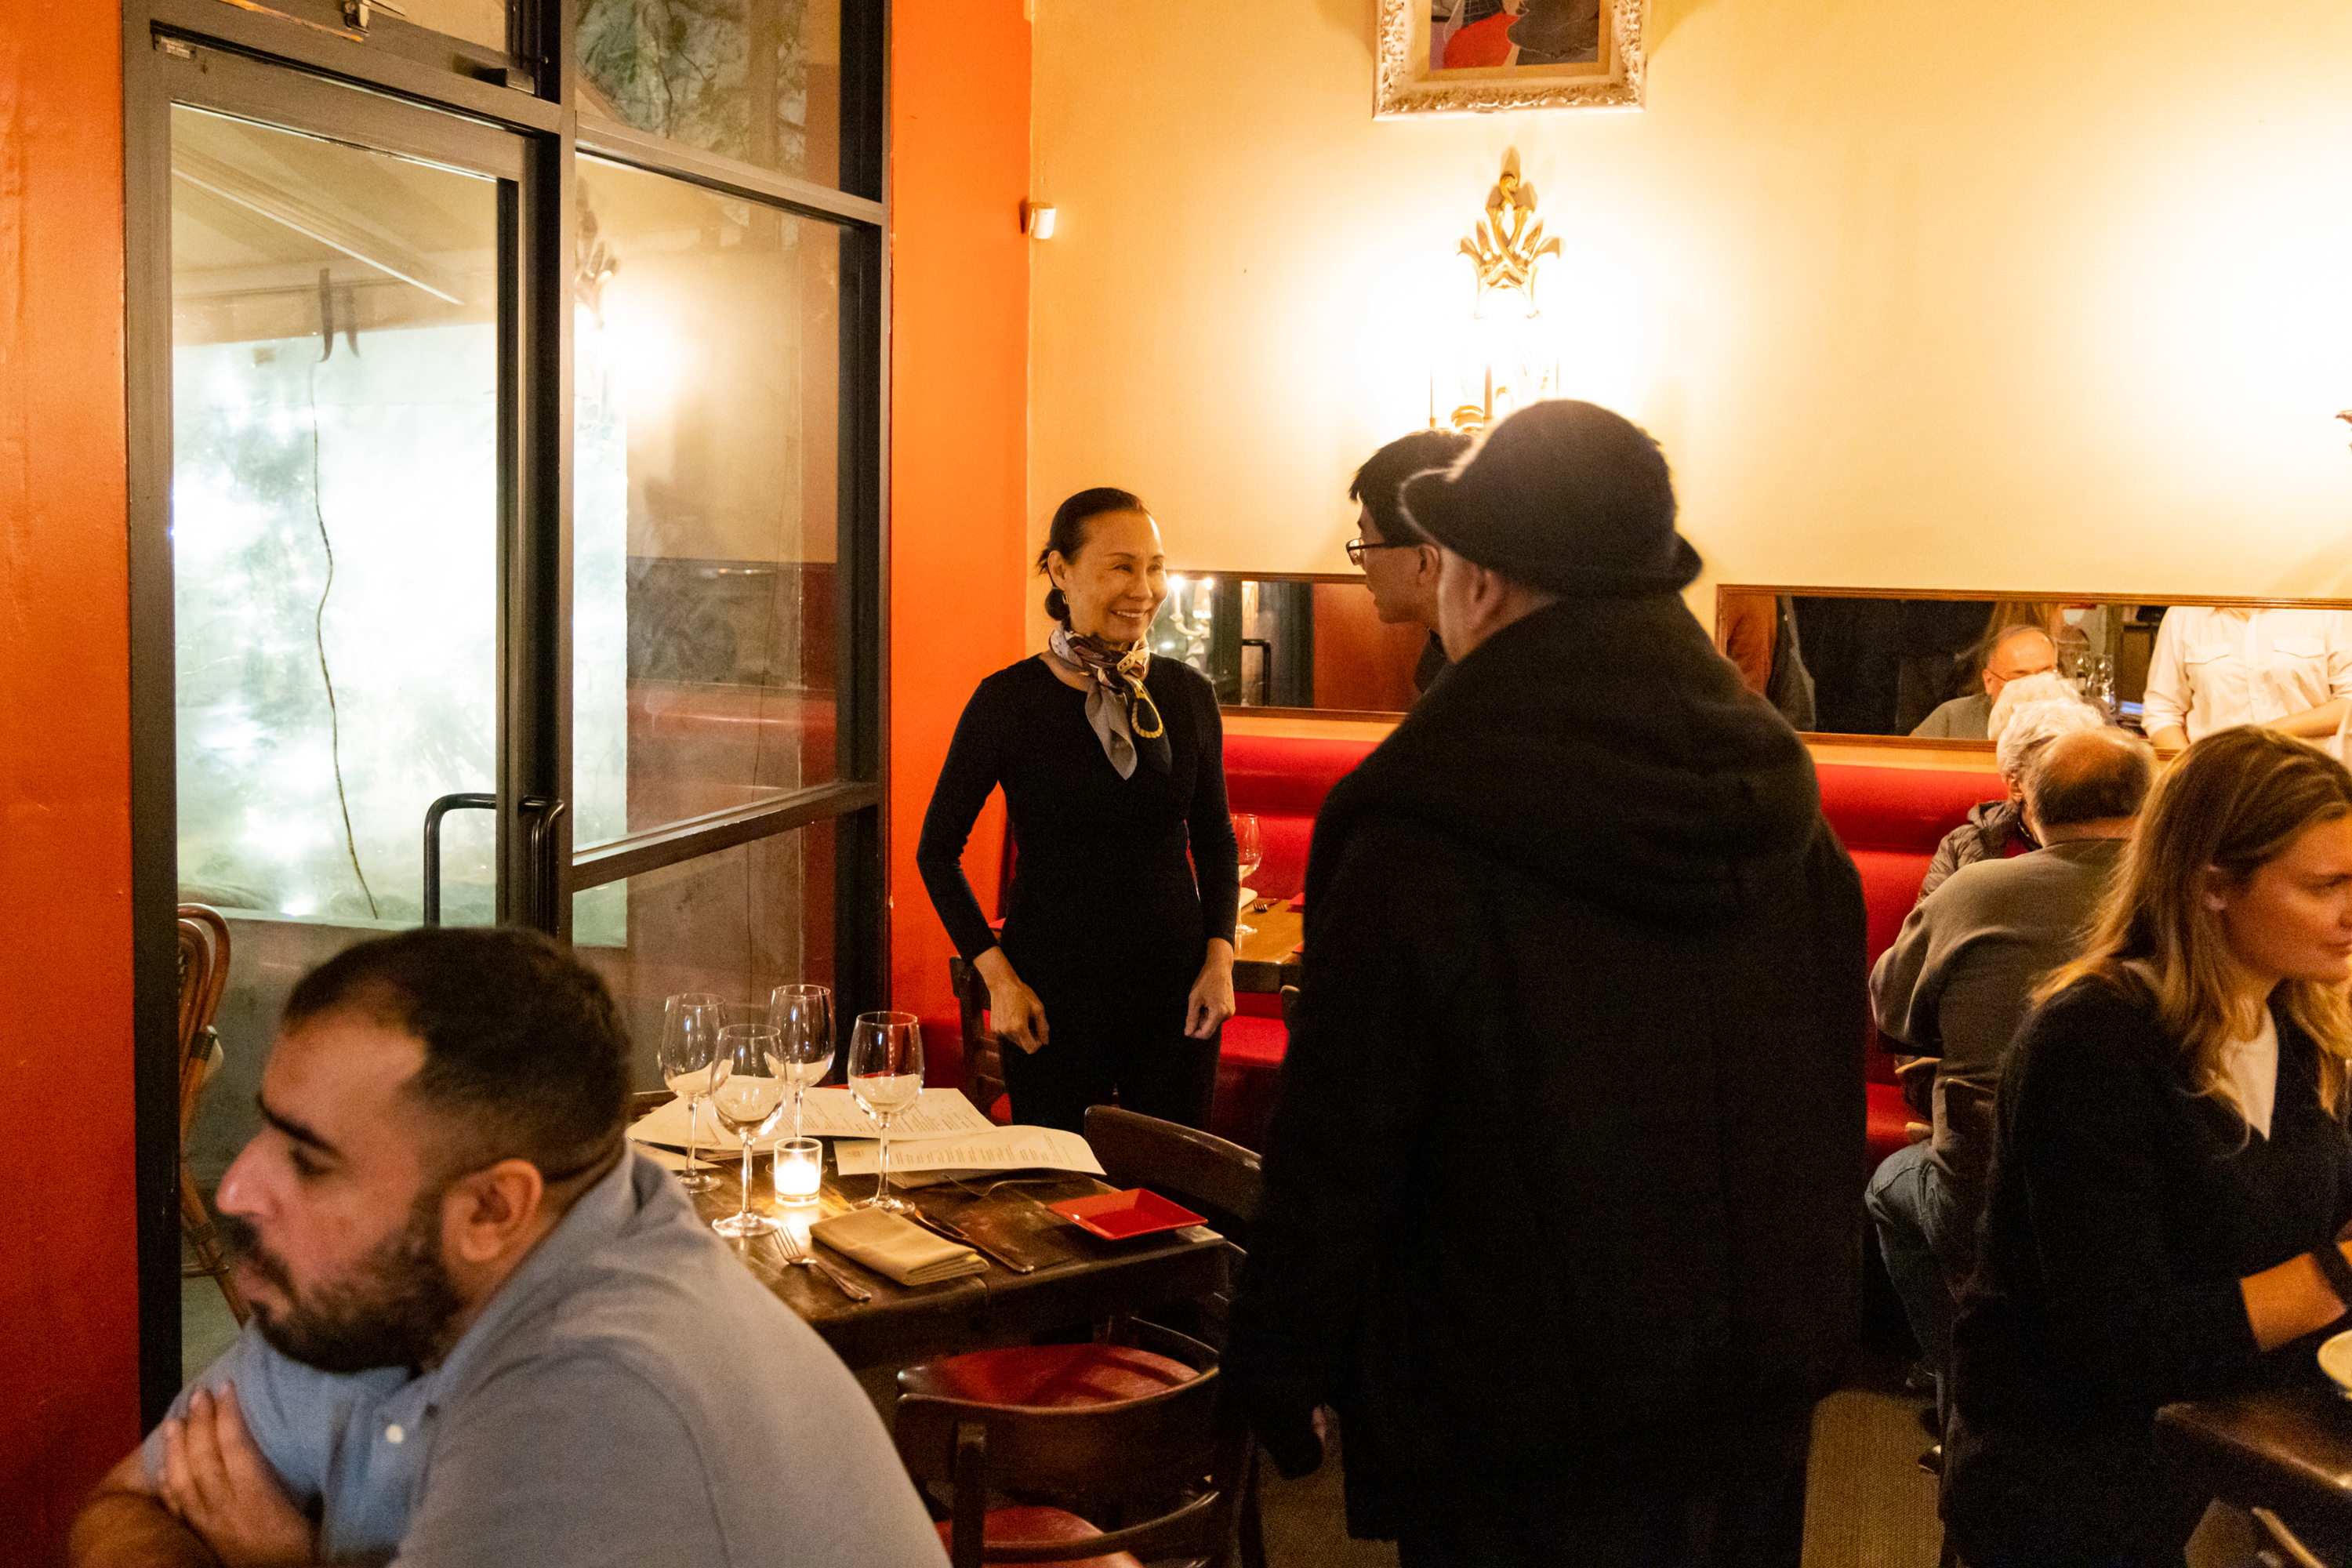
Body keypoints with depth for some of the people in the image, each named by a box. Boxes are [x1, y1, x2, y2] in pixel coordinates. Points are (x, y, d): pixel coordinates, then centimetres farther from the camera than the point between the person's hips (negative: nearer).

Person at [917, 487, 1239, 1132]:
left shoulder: (1188, 695, 2)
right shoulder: (1008, 701, -7)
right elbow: (938, 851, 1)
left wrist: (1220, 958, 0)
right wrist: (997, 975, -7)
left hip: (1175, 989, 3)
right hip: (1053, 993, -2)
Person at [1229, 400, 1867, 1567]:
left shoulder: (1417, 837, -20)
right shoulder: (1790, 812, -1)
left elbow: (1337, 1151, -15)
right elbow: (1833, 1117, 7)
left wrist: (1278, 1375, -1)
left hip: (1527, 1451, -5)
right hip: (1759, 1422, 6)